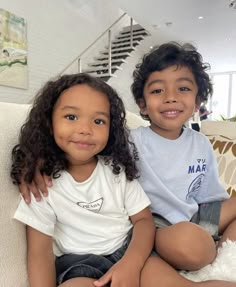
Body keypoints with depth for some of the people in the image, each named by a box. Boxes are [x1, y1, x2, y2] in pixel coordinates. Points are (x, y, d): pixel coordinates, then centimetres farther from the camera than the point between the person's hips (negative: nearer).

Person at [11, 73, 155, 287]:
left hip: (129, 248, 4)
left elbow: (143, 219, -5)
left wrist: (131, 263, -24)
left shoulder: (118, 169, -3)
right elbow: (40, 251, -8)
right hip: (79, 262, -2)